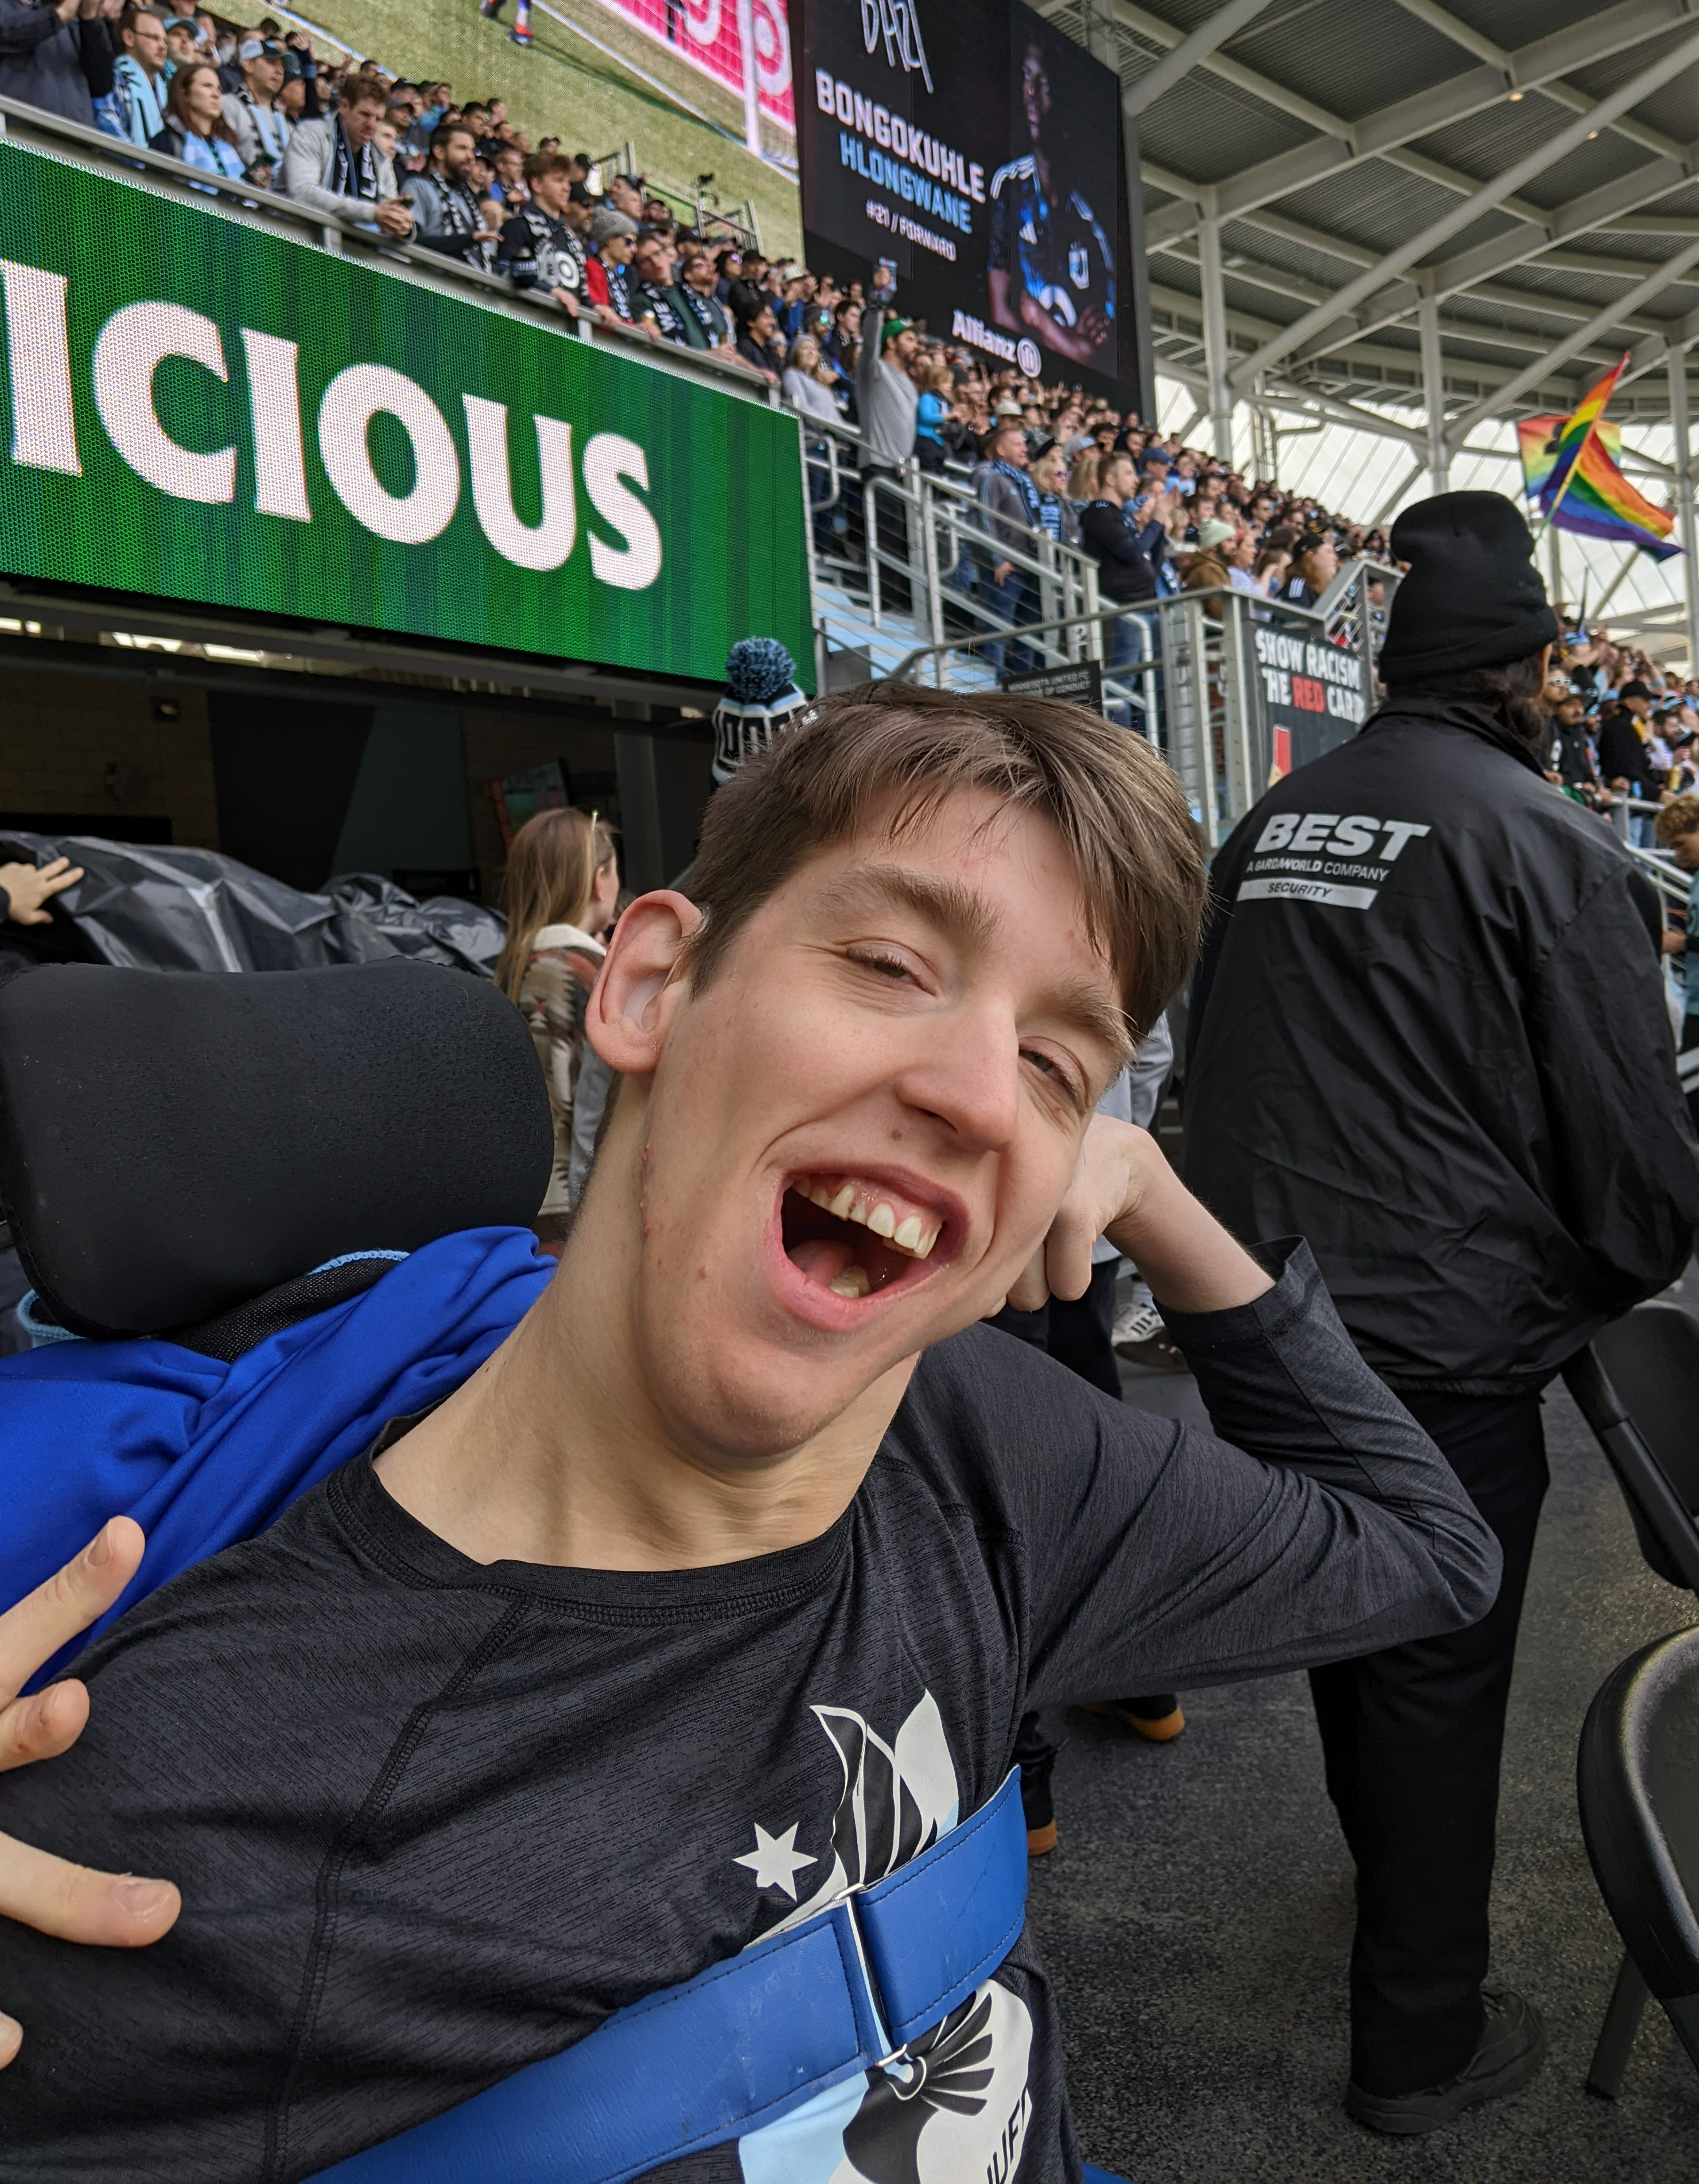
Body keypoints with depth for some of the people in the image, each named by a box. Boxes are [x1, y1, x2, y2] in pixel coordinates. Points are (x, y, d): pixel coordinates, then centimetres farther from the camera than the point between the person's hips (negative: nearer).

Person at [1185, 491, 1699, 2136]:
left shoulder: (1268, 822, 7)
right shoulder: (1546, 843, -13)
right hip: (1437, 1343, -7)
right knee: (1438, 1684, 10)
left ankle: (1395, 1890, 51)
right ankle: (1421, 2043, 28)